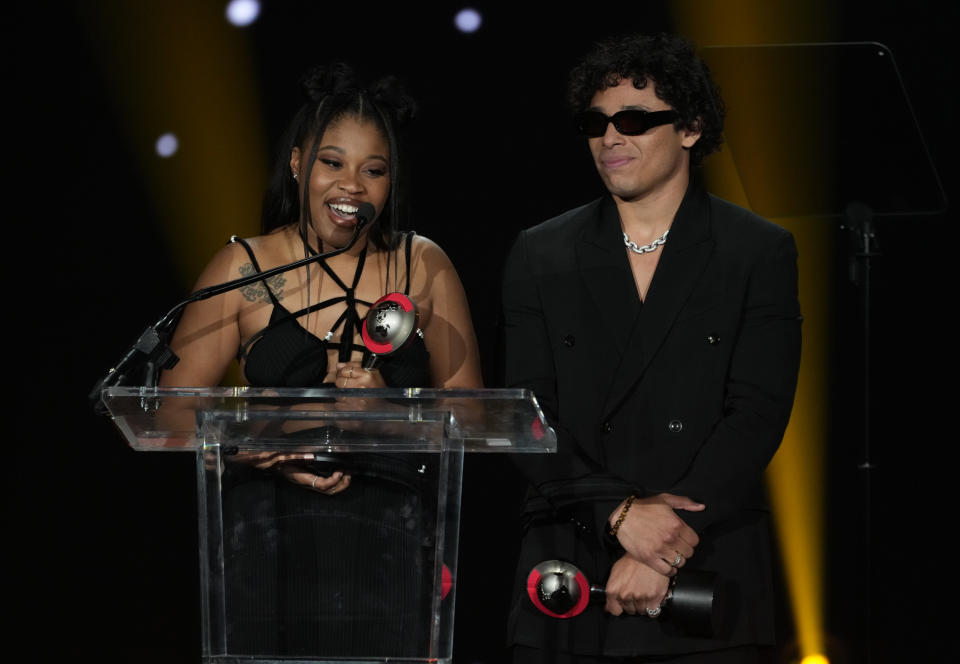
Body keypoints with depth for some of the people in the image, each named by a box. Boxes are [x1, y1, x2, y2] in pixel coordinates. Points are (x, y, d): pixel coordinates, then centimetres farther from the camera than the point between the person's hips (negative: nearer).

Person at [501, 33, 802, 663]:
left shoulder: (761, 252, 3)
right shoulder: (540, 255, 9)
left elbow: (756, 416, -6)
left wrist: (662, 554, -15)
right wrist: (621, 513, -14)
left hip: (705, 584, -2)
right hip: (567, 586, 2)